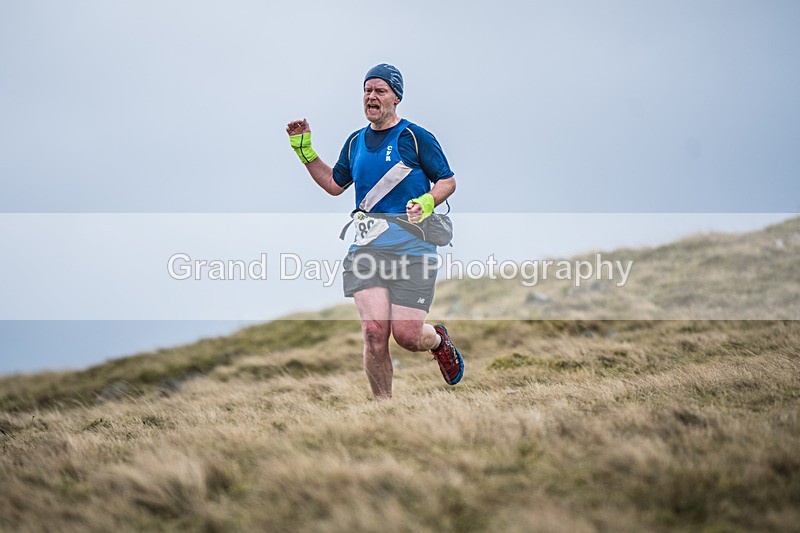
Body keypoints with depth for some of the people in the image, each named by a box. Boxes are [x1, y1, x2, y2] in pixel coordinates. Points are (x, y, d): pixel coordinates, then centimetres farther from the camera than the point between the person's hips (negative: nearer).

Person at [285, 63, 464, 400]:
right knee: (374, 332, -11)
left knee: (406, 335, -8)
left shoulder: (415, 137, -1)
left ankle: (438, 340, 30)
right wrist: (304, 150, 19)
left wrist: (426, 203, -16)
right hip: (366, 248, 4)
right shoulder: (355, 141, 15)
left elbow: (448, 181, 4)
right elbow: (334, 184, 27)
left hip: (412, 249, -4)